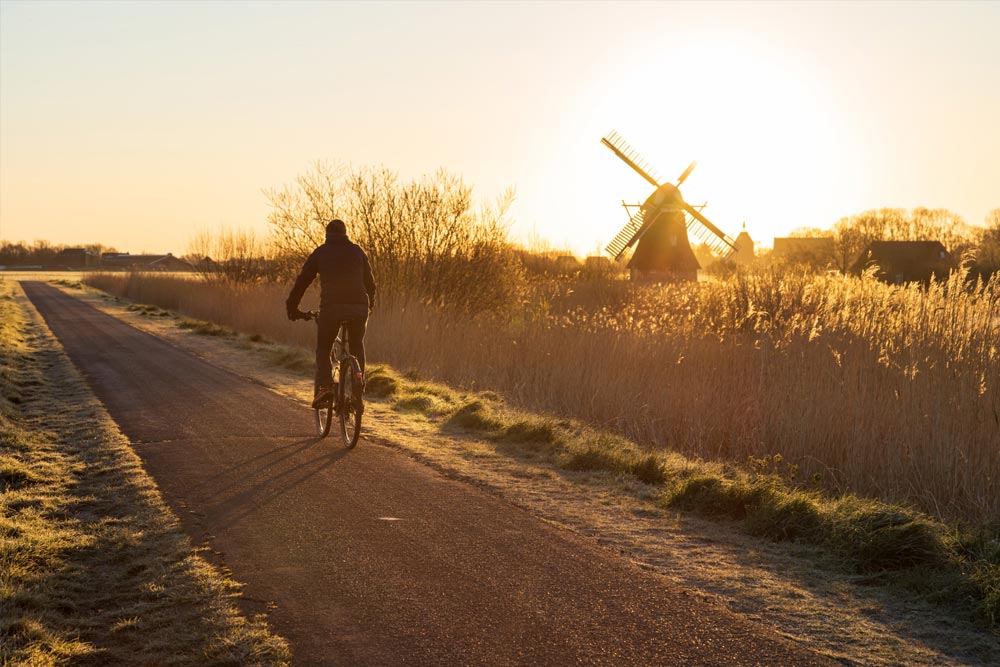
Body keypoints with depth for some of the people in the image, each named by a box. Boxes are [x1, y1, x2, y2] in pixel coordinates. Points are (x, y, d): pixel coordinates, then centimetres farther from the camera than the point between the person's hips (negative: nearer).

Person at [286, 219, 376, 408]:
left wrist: (292, 307, 21)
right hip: (359, 307, 2)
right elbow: (370, 281, 22)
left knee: (323, 349, 13)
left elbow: (302, 280, 12)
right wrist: (370, 302, 39)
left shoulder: (321, 252, 12)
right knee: (357, 346, 23)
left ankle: (325, 386, -7)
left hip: (331, 307, -2)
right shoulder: (357, 251, 17)